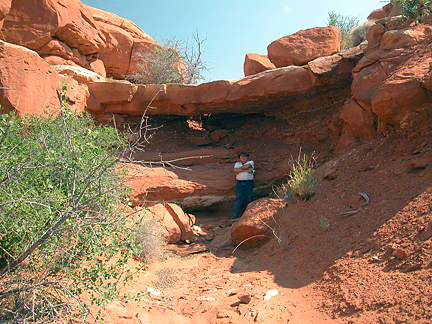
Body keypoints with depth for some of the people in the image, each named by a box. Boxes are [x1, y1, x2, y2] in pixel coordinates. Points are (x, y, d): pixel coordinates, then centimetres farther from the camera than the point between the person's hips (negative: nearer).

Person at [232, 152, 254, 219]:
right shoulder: (237, 163, 18)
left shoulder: (251, 162, 13)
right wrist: (246, 170, -9)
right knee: (238, 198, -9)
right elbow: (235, 170, -4)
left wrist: (239, 169, 1)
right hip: (239, 183, 1)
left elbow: (247, 166, -11)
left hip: (248, 183, 0)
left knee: (248, 199, 0)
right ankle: (236, 214, -11)